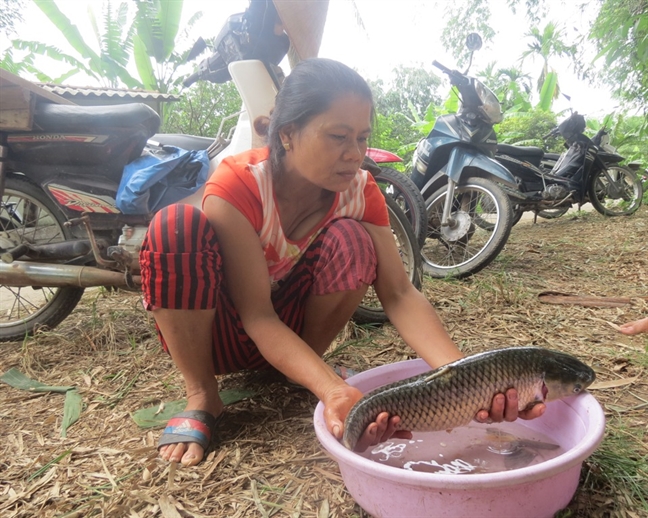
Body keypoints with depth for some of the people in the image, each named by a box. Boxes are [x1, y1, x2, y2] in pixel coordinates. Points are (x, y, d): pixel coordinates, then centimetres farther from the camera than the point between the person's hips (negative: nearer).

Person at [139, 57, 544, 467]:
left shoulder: (360, 190, -16)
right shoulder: (236, 186, -29)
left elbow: (399, 294, -24)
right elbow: (257, 317, -33)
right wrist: (334, 390, -48)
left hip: (291, 326, 3)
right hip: (206, 332, -2)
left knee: (351, 240, -26)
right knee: (178, 225, -34)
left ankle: (299, 374, -5)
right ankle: (202, 396, -15)